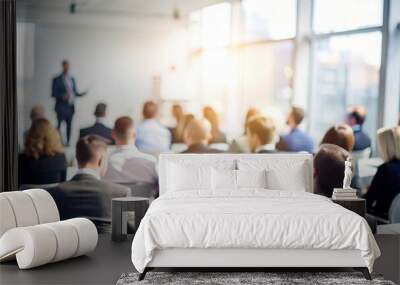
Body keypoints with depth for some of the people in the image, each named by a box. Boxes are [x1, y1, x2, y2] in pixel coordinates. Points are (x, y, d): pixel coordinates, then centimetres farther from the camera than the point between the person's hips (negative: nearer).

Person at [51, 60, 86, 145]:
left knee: (69, 125, 6)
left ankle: (68, 142, 12)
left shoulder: (72, 79, 13)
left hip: (71, 106, 5)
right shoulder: (57, 79, -3)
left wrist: (80, 94, -2)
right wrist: (63, 96, -21)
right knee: (59, 124, -9)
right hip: (62, 106, -5)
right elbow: (53, 93, -5)